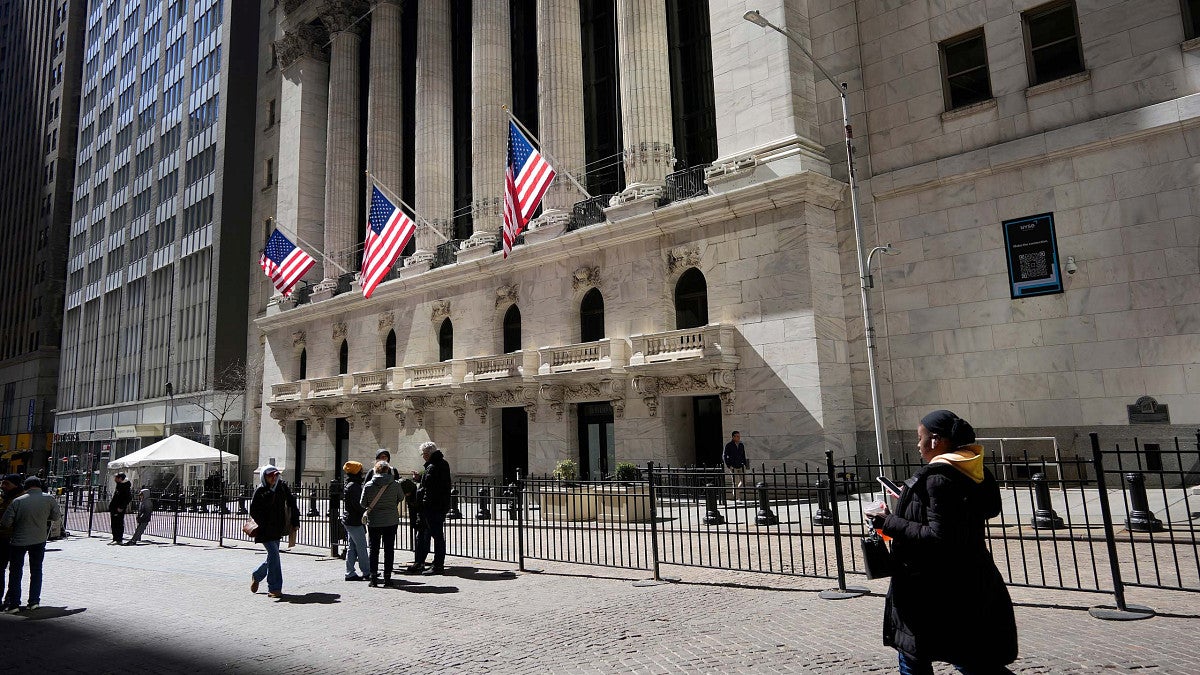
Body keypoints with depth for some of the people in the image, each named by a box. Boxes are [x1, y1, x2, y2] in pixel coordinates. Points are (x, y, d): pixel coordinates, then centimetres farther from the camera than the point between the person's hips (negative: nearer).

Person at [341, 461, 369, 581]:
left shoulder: (349, 485, 14)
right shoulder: (353, 486, -17)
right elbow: (357, 504, -21)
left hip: (349, 520, 10)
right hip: (355, 521, -10)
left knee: (351, 547, 11)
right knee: (361, 547, -1)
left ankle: (350, 573, 14)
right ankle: (366, 572, 6)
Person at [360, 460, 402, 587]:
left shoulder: (368, 486, -8)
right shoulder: (395, 484, -8)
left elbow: (362, 504, -1)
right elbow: (400, 498, 8)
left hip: (374, 522, 0)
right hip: (391, 521, 0)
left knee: (374, 549, 10)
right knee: (389, 549, 8)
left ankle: (373, 577, 8)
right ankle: (387, 577, 8)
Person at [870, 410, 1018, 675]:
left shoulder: (937, 477, -21)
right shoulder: (976, 472, 5)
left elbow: (938, 538, -24)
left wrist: (889, 524, -17)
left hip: (938, 589, -9)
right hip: (974, 586, 9)